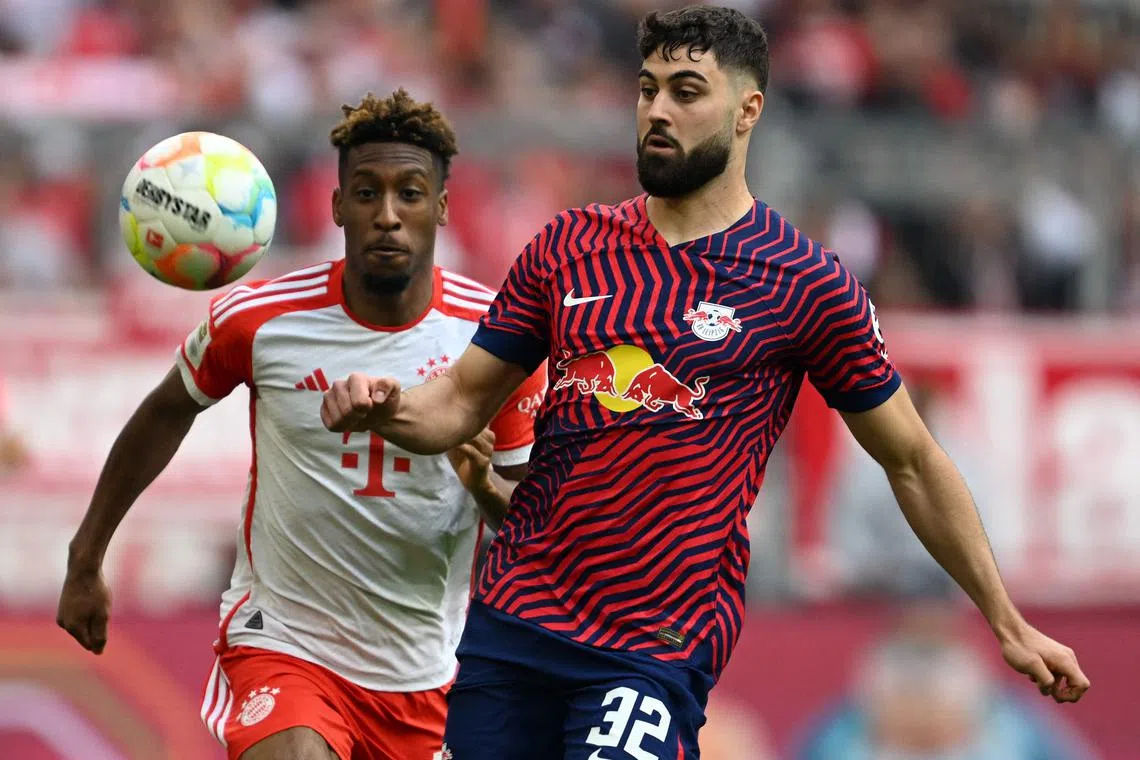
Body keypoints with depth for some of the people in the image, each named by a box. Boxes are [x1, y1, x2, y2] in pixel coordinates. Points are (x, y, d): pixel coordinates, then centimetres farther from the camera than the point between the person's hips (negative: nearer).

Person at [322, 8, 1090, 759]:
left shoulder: (808, 284, -2)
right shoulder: (568, 247, 8)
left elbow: (913, 464, 6)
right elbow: (460, 405, 12)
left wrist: (1010, 624, 7)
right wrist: (384, 407, -11)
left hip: (659, 647, -4)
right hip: (510, 619, 4)